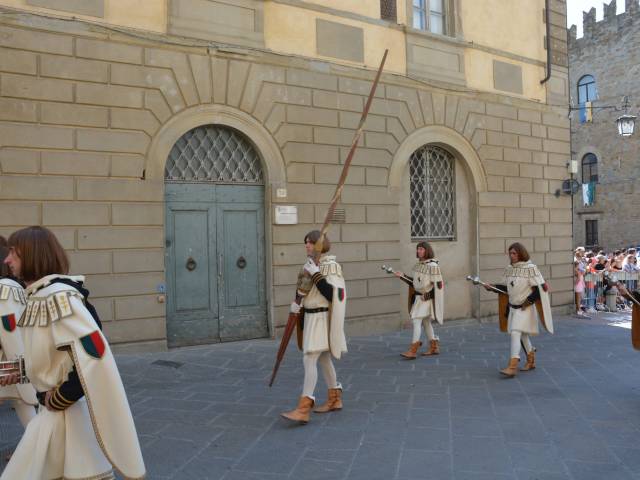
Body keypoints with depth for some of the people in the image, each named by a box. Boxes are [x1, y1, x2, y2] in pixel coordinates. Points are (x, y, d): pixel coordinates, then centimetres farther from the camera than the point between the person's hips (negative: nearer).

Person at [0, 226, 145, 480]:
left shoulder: (58, 297, -24)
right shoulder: (38, 296, 5)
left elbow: (96, 357, -31)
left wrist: (60, 399, -22)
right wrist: (21, 370, 10)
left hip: (67, 411, -9)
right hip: (52, 410, 9)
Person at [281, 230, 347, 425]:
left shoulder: (331, 266, -14)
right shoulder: (310, 264, 9)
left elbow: (333, 295, -22)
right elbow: (304, 288, 20)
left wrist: (316, 275, -24)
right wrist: (296, 303, 4)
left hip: (322, 318, -9)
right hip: (311, 316, 9)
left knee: (309, 359, -14)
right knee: (323, 359, 17)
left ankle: (303, 409, -13)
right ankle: (335, 399, 31)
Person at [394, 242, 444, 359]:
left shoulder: (432, 265, -15)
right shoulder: (418, 265, 9)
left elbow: (438, 285, -15)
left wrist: (427, 295, -18)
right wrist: (402, 276, 7)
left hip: (426, 298, -9)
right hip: (418, 297, 9)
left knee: (416, 321, -13)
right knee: (426, 322, 14)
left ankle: (412, 351, -14)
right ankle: (434, 348, 24)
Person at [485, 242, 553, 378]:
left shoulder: (530, 268, -13)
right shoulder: (509, 269, 6)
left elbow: (539, 288, -14)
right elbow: (505, 287, 11)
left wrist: (528, 301, -18)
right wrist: (492, 287, -4)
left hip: (525, 308, -7)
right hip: (513, 306, 7)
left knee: (515, 332, -17)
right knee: (522, 335, 19)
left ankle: (512, 367, -19)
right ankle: (531, 361, 37)